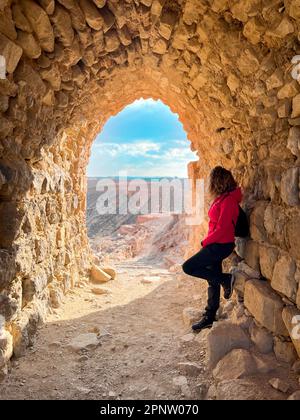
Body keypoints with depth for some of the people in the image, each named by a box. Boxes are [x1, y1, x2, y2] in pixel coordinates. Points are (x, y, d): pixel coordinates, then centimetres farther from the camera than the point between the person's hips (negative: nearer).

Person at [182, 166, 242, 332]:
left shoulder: (228, 200, -19)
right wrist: (208, 241, 8)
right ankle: (209, 318, 26)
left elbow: (222, 228, -22)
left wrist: (205, 242, -10)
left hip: (220, 245, -9)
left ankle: (225, 279, 0)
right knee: (213, 281, 14)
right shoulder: (222, 198, 10)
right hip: (216, 245, 9)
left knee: (188, 267, -9)